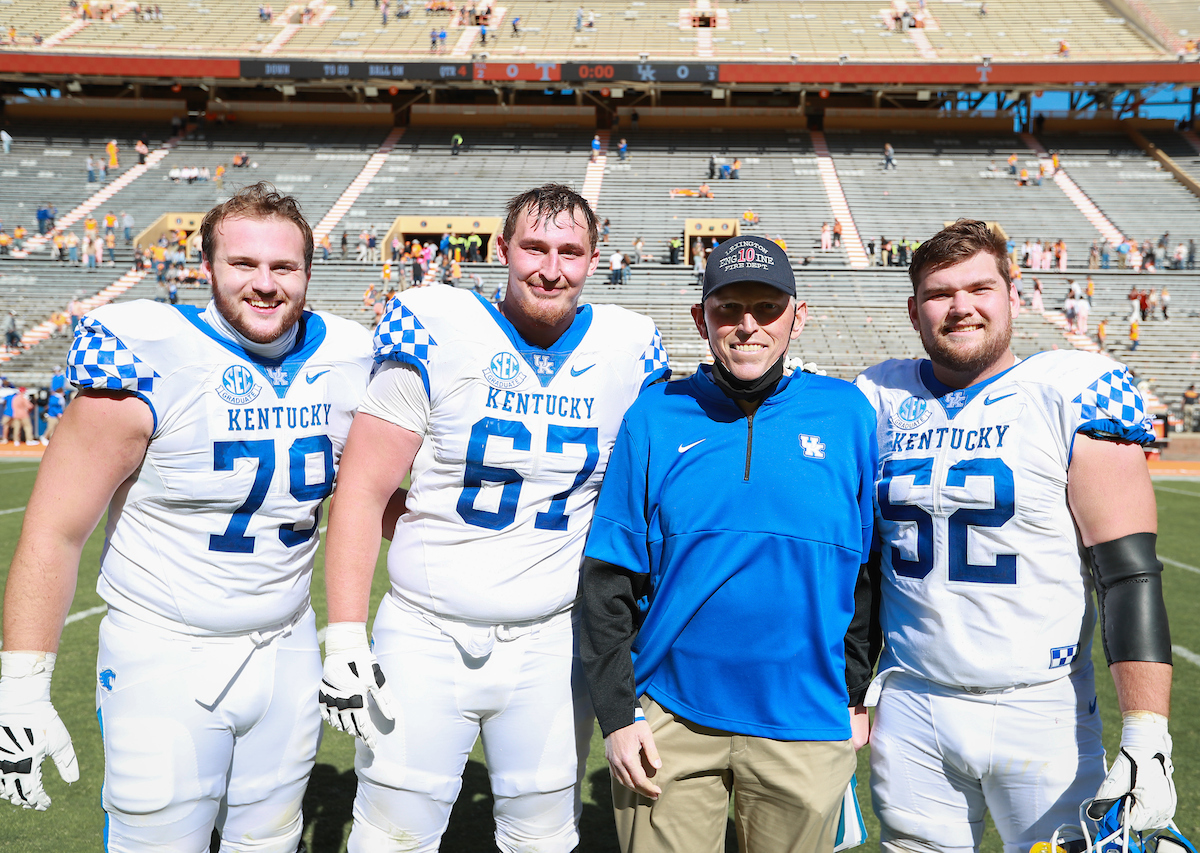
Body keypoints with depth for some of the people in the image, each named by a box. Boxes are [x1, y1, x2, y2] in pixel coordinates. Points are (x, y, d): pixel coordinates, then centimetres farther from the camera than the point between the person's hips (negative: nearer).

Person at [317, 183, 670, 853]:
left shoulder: (628, 352, -1)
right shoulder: (440, 333, -8)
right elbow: (364, 490, -6)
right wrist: (345, 638, -10)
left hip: (552, 645, 2)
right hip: (426, 639, -1)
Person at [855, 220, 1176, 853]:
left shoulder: (1071, 396, -6)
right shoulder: (880, 399, 5)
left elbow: (1129, 574, -10)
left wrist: (1147, 739, -17)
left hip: (1041, 716, -3)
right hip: (909, 712, 3)